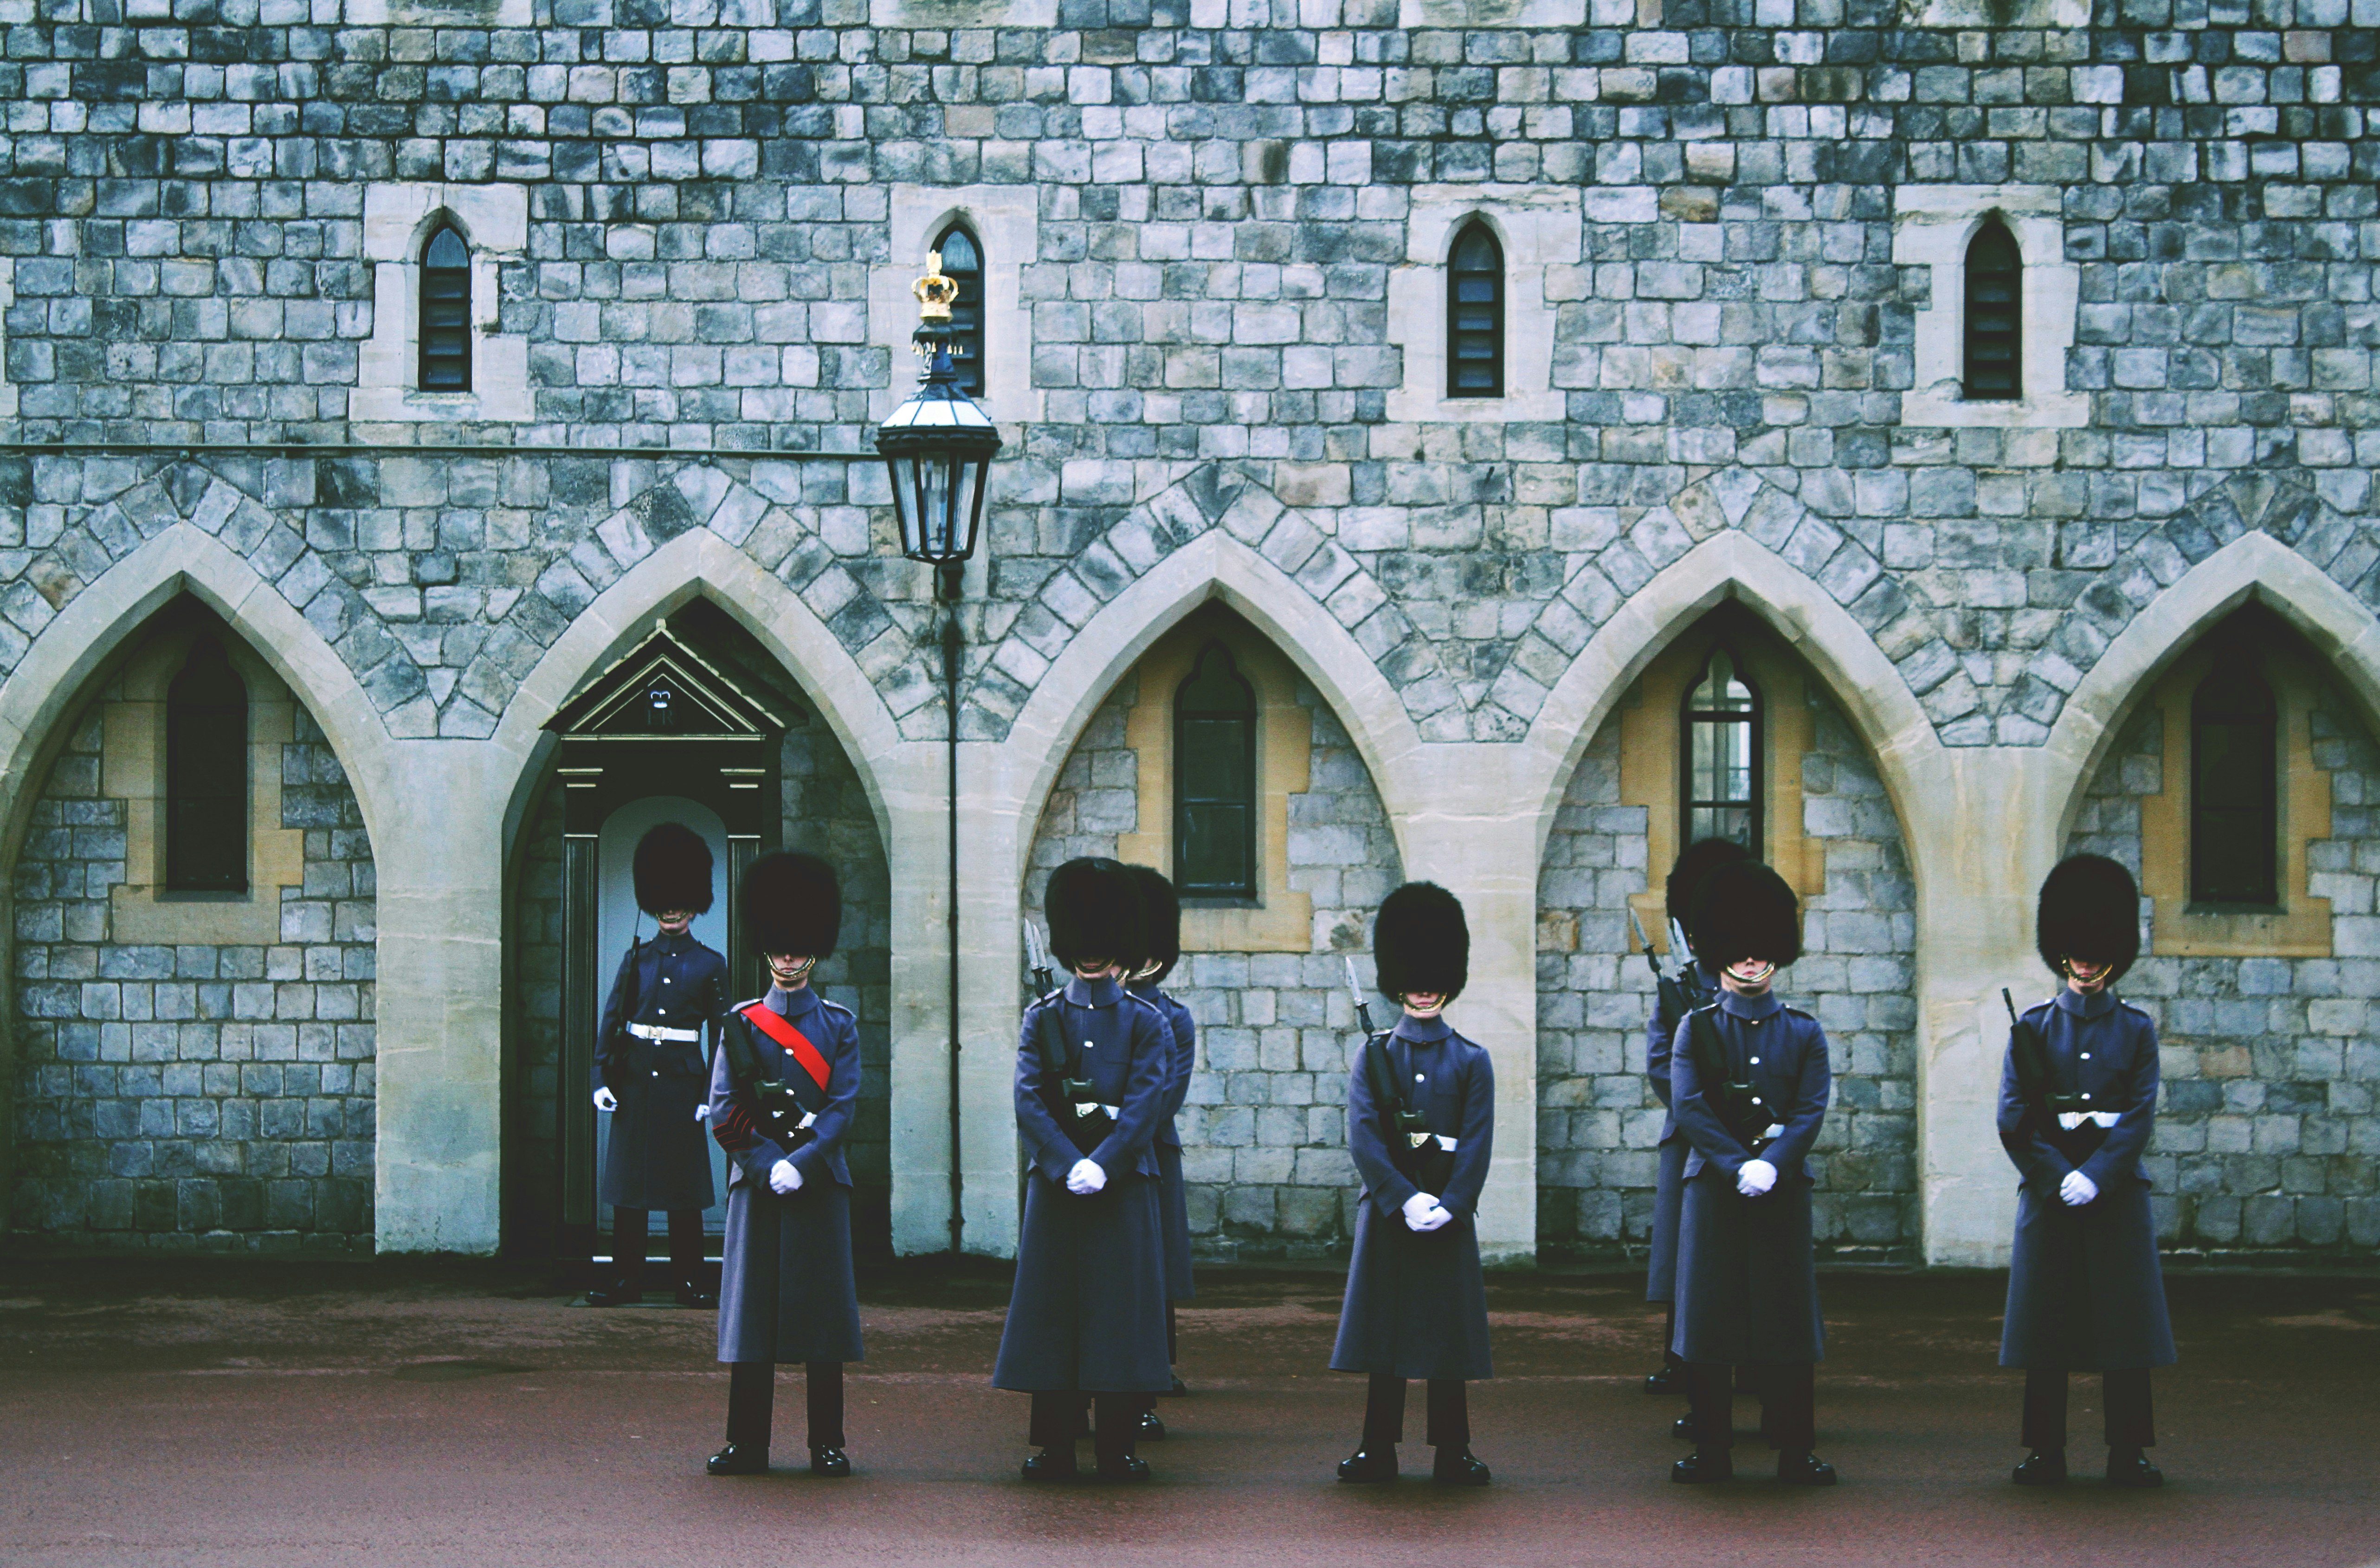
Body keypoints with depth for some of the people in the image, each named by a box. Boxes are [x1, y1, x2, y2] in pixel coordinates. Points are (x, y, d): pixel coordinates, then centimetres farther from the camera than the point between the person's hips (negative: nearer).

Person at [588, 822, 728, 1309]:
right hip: (635, 1080, 2)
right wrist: (603, 1079, -2)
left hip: (682, 1081, -2)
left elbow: (720, 1032, 2)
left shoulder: (710, 964, 3)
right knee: (629, 1179, 2)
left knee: (684, 1185, 1)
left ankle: (689, 1282, 8)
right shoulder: (636, 958, 8)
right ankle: (627, 1280, 7)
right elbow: (611, 1020, 7)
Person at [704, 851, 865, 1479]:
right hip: (757, 1183, 0)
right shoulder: (742, 1025, 6)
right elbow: (725, 1116, 1)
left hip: (821, 1184, 0)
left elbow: (844, 1108, -2)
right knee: (751, 1309, 0)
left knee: (822, 1309, 1)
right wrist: (770, 1166, -12)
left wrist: (801, 1163, -15)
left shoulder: (839, 1024, 6)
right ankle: (747, 1445, 5)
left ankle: (828, 1445, 6)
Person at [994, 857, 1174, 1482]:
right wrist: (1069, 1166, -16)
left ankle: (1120, 1447, 4)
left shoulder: (1146, 1024, 5)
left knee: (1122, 1313, 1)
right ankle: (1055, 1447, 3)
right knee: (1052, 1313, 0)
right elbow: (1029, 1102, -5)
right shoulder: (1042, 1019, 5)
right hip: (1055, 1184, 0)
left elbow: (1146, 1105, -6)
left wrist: (1102, 1165, -16)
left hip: (1125, 1185, 0)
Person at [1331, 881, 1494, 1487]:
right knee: (1385, 1329, 1)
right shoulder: (1374, 1057, 4)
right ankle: (1379, 1450, 7)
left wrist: (1447, 1205, -15)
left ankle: (1453, 1454, 6)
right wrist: (1407, 1200, -17)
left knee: (1450, 1332, 1)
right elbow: (1363, 1137, -6)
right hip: (1387, 1211, 0)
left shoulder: (1472, 1062, 5)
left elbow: (1478, 1144, -2)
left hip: (1450, 1214, 0)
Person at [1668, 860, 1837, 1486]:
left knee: (1788, 1317, 1)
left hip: (1783, 1186, 1)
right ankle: (1712, 1451, 7)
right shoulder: (1697, 1030, 5)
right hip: (1713, 1186, -1)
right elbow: (1690, 1107, -6)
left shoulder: (1804, 1033, 8)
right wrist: (1738, 1165, -18)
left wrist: (1772, 1164, -18)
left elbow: (1812, 1110, -3)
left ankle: (1796, 1454, 6)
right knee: (1709, 1317, 0)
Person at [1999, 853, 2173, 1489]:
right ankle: (2046, 1453, 7)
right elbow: (2014, 1122, -1)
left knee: (2126, 1322, 0)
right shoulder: (2032, 1028, 6)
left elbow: (2140, 1117, -3)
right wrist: (2059, 1179, -12)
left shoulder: (2136, 1030, 6)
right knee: (2045, 1325, 1)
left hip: (2116, 1192, 0)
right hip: (2047, 1193, 0)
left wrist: (2094, 1177, -15)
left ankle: (2129, 1454, 5)